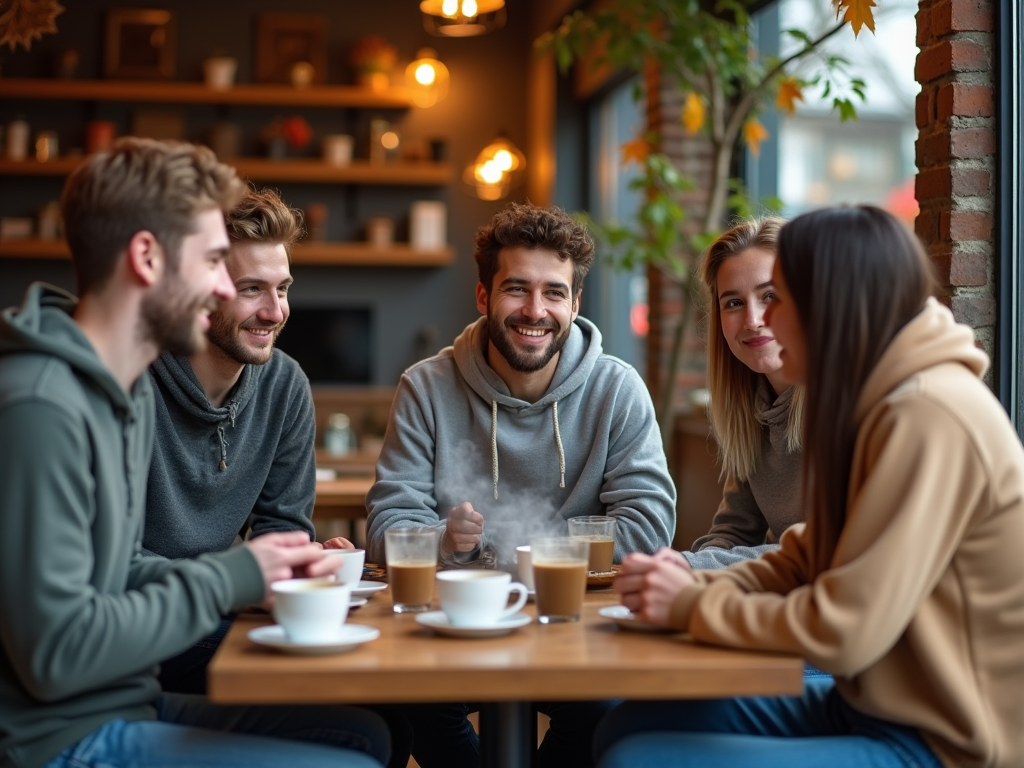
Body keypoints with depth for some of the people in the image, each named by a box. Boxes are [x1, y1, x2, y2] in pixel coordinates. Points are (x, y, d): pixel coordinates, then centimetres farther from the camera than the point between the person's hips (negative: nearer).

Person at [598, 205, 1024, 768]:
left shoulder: (928, 419, -23)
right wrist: (701, 585, -5)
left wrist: (692, 606, -11)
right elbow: (807, 561, 13)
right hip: (868, 705, 9)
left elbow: (842, 631, -25)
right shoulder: (883, 404, 9)